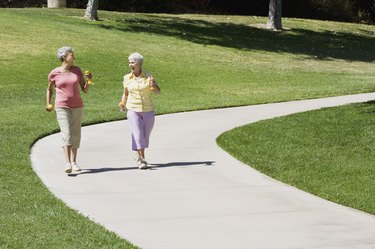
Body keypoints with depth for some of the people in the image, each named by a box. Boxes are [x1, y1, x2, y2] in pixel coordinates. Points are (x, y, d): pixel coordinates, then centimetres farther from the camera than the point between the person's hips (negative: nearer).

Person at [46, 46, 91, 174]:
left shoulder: (77, 70, 3)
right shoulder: (54, 73, -3)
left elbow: (85, 90, 3)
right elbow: (49, 90, 12)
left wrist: (88, 80, -15)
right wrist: (48, 104, 0)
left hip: (77, 107, 3)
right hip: (62, 107, -3)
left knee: (76, 135, 6)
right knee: (66, 134, -16)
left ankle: (74, 162, 19)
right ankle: (68, 164, -24)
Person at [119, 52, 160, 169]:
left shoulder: (148, 76, -3)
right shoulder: (127, 78, 1)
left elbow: (158, 92, -5)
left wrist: (154, 86, -25)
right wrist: (122, 104, -4)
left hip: (148, 110, 1)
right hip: (133, 110, -1)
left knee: (145, 136, 11)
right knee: (137, 135, -12)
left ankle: (139, 155, 33)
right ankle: (141, 160, -10)